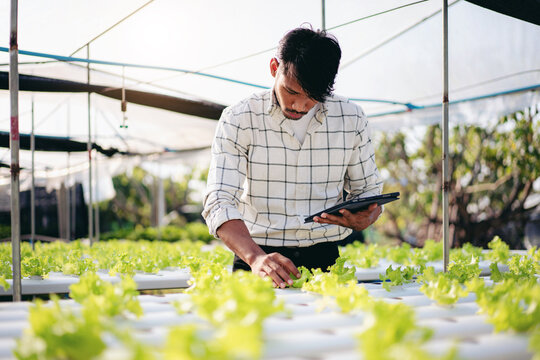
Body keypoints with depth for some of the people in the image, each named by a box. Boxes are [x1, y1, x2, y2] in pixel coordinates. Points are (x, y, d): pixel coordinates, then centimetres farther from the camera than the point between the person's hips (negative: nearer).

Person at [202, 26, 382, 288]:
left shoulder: (351, 120, 6)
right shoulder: (238, 120, -1)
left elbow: (368, 191, 16)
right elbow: (219, 202, -10)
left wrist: (363, 219, -8)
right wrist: (256, 257, -27)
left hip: (324, 259, 2)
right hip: (256, 257, -1)